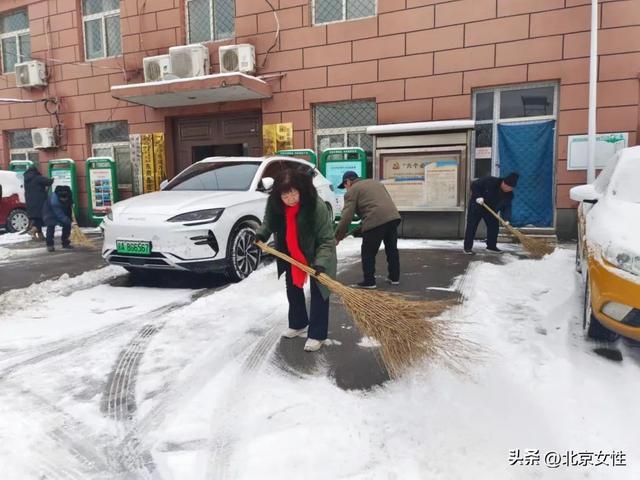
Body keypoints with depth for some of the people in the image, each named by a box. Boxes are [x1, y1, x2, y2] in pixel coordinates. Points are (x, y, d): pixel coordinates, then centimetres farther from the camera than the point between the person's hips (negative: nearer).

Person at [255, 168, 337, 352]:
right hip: (290, 254, 6)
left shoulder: (316, 206, -35)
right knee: (292, 288, 17)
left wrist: (320, 263, -41)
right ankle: (298, 324, 37)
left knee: (318, 291, -4)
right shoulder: (274, 203, -20)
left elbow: (327, 239, -30)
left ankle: (317, 335, 8)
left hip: (316, 255, -5)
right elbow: (268, 222, 2)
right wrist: (260, 234, -18)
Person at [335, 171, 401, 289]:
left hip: (375, 221, -7)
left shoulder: (352, 191, 5)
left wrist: (338, 236, 3)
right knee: (392, 249, 19)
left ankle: (369, 281, 9)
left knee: (368, 253, 6)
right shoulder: (375, 182, 28)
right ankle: (394, 277, 29)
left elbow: (346, 216, -3)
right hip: (393, 216, 8)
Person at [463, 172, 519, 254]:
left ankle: (491, 246, 19)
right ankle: (467, 247, -2)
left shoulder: (509, 194, -11)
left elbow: (507, 207, -12)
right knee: (471, 227, -6)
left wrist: (506, 219, -27)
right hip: (476, 206, -6)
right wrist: (478, 196, -30)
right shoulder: (489, 181, -27)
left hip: (491, 210, 6)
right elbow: (474, 185, -21)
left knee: (494, 227, 4)